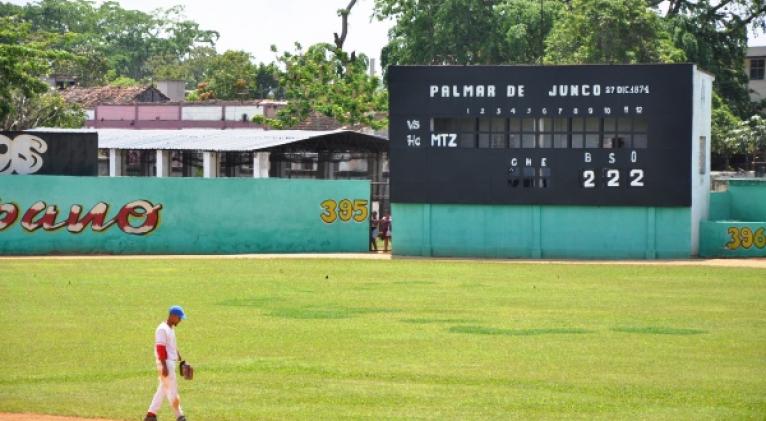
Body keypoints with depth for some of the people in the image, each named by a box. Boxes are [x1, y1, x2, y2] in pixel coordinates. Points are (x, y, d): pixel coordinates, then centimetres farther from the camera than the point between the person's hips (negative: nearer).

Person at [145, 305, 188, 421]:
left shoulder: (171, 329, 15)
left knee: (163, 389, 11)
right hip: (166, 363, -10)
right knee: (172, 390, -5)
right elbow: (160, 348, -21)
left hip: (171, 363, 10)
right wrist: (164, 366, -24)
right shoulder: (162, 329, -16)